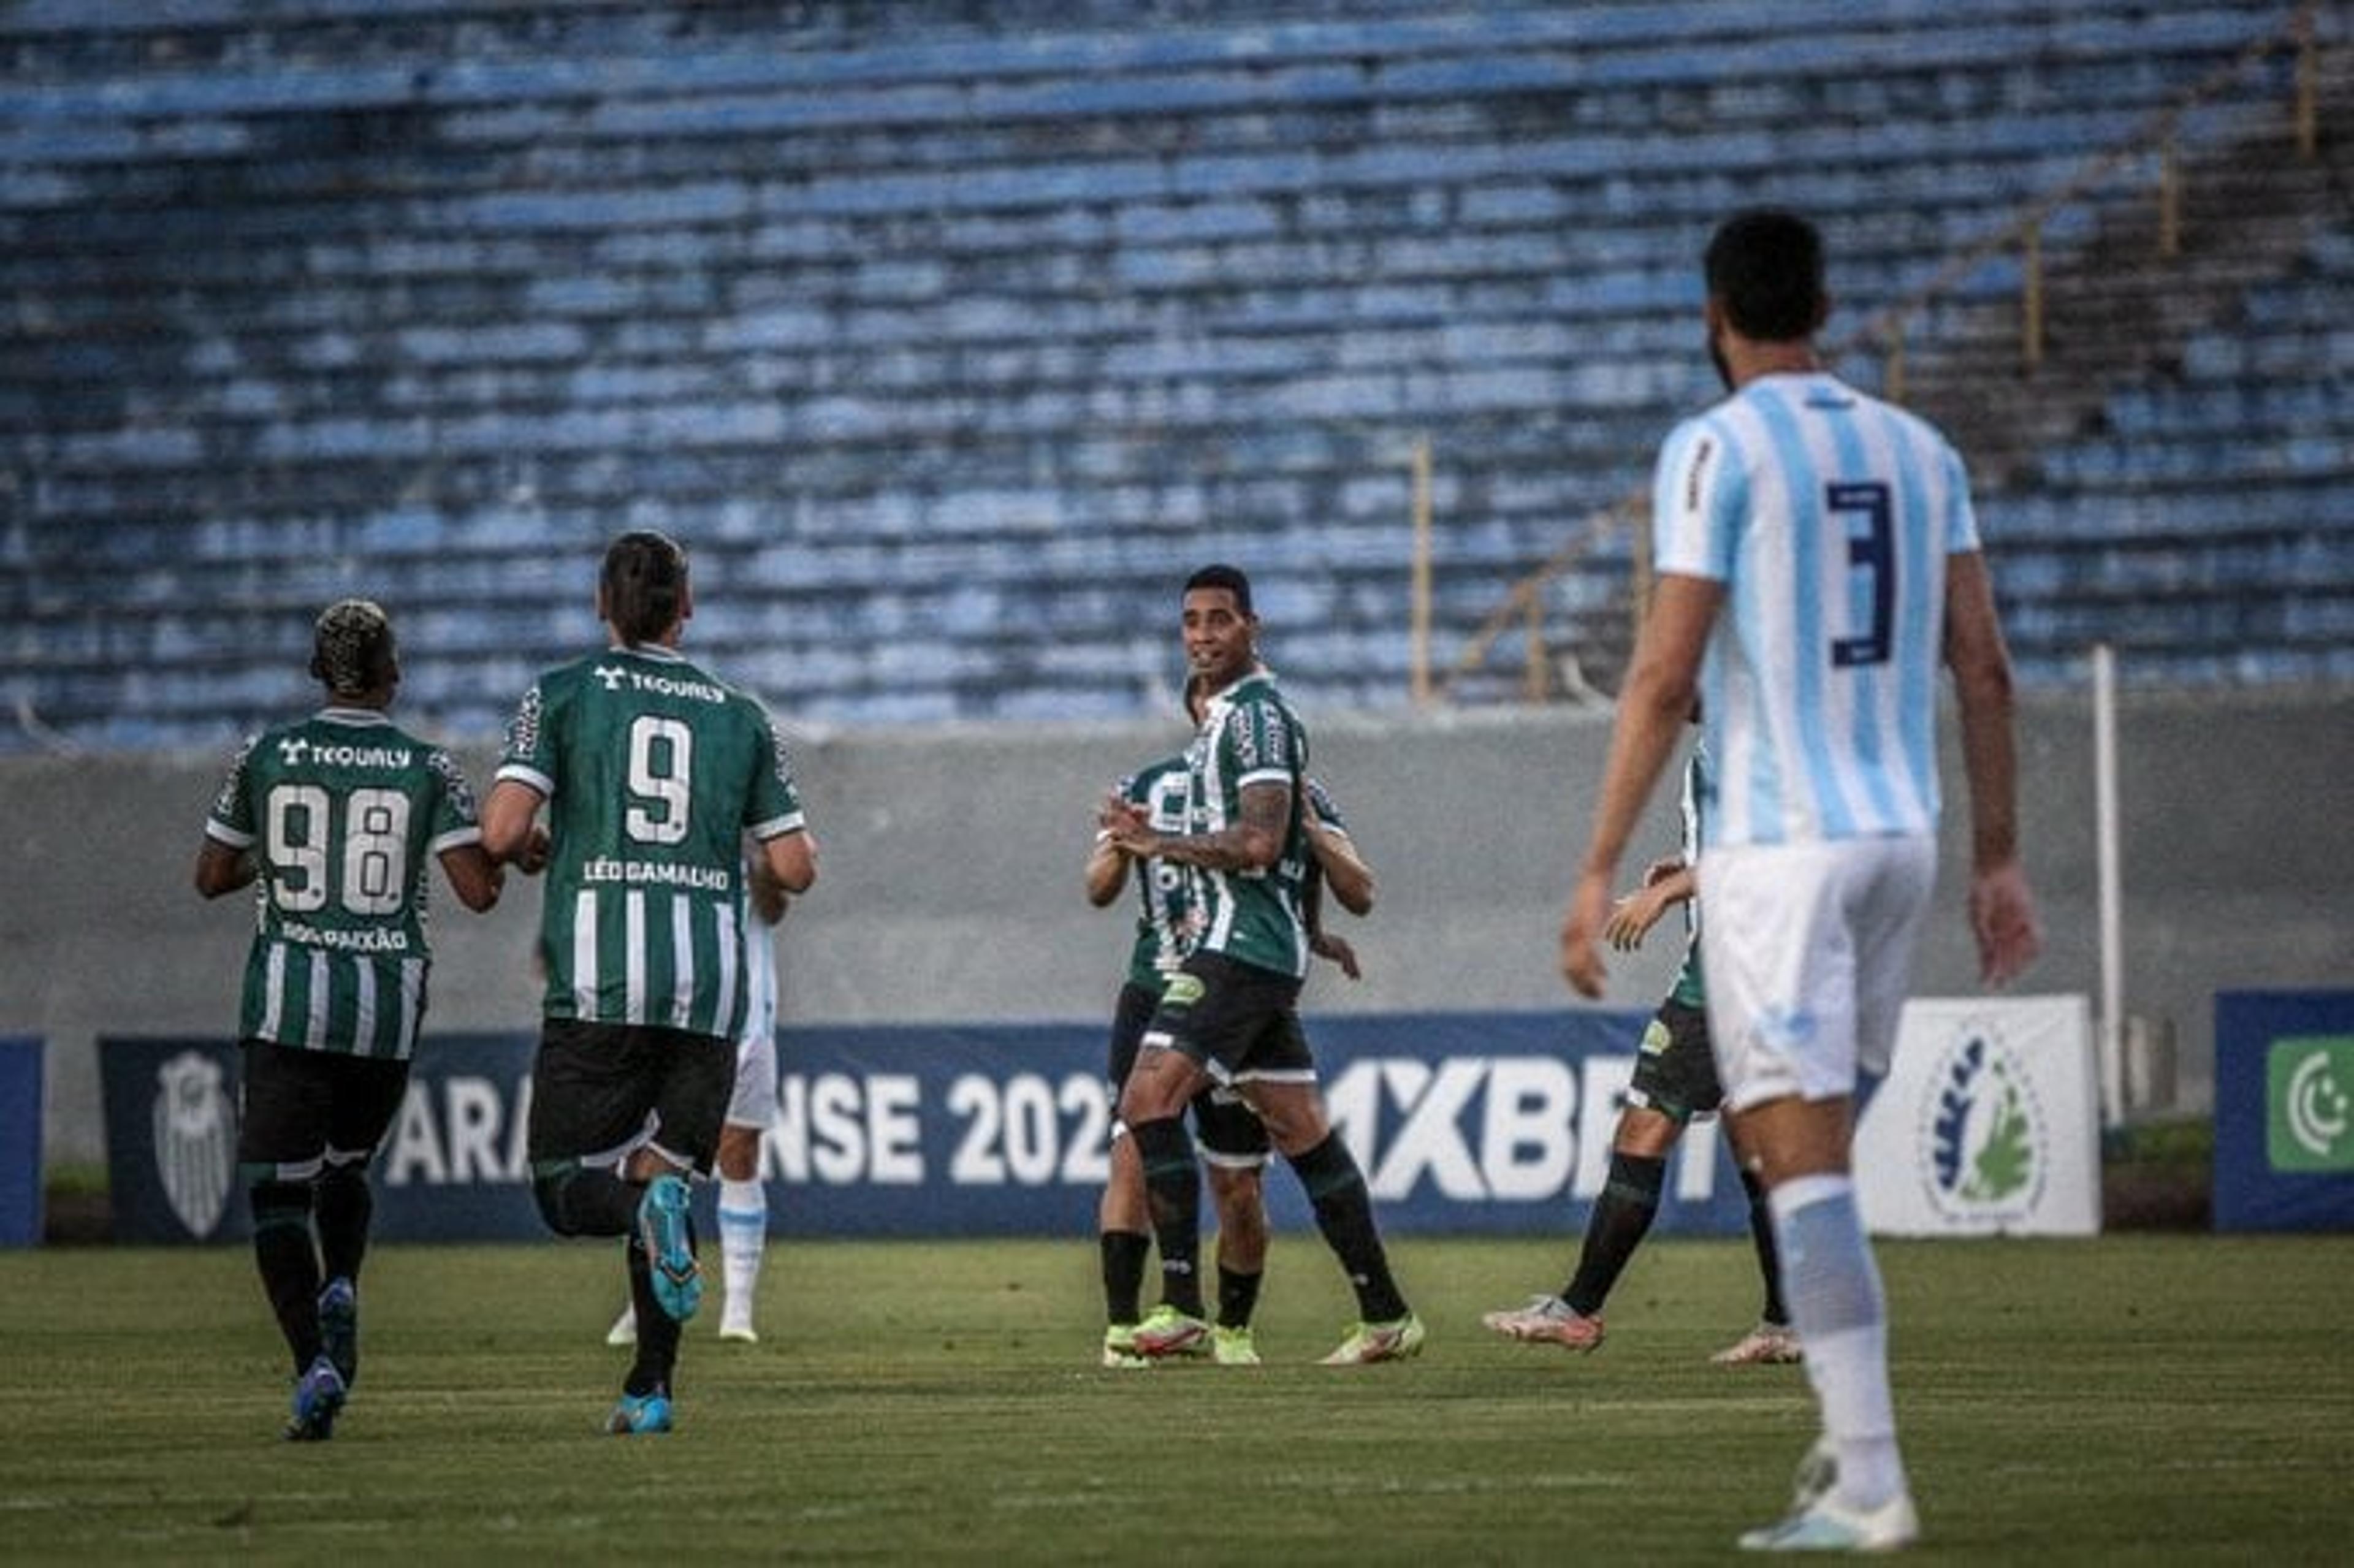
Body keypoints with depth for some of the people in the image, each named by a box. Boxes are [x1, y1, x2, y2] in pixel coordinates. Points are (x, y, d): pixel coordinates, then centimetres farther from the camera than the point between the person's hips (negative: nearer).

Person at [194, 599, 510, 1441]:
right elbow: (478, 890, -9)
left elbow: (211, 878, 8)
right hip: (388, 1002, 1)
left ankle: (315, 1365, -19)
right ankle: (340, 1290, -2)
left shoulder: (265, 757, 0)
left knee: (278, 1194, 0)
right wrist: (501, 852, 13)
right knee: (346, 1167, 25)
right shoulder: (428, 769, -2)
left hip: (286, 1000, -1)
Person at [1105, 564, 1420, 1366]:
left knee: (1148, 1100, -14)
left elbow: (1259, 842, -20)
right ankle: (1386, 1316, 10)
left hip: (1242, 943, -10)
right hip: (1264, 952, 10)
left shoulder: (1257, 714, -11)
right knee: (1302, 1131, 9)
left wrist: (1160, 843, -13)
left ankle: (1182, 1308, -17)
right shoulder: (1224, 718, 21)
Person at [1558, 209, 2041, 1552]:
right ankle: (1850, 1430, 13)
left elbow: (1667, 675, -12)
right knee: (1806, 1137, 20)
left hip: (1777, 845, -6)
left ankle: (1870, 1487, -13)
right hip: (1900, 837, 6)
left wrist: (1600, 869, -9)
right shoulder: (1920, 450, 11)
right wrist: (1999, 860, 15)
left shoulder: (1719, 449, -7)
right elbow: (1984, 669, 9)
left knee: (1803, 1156, -8)